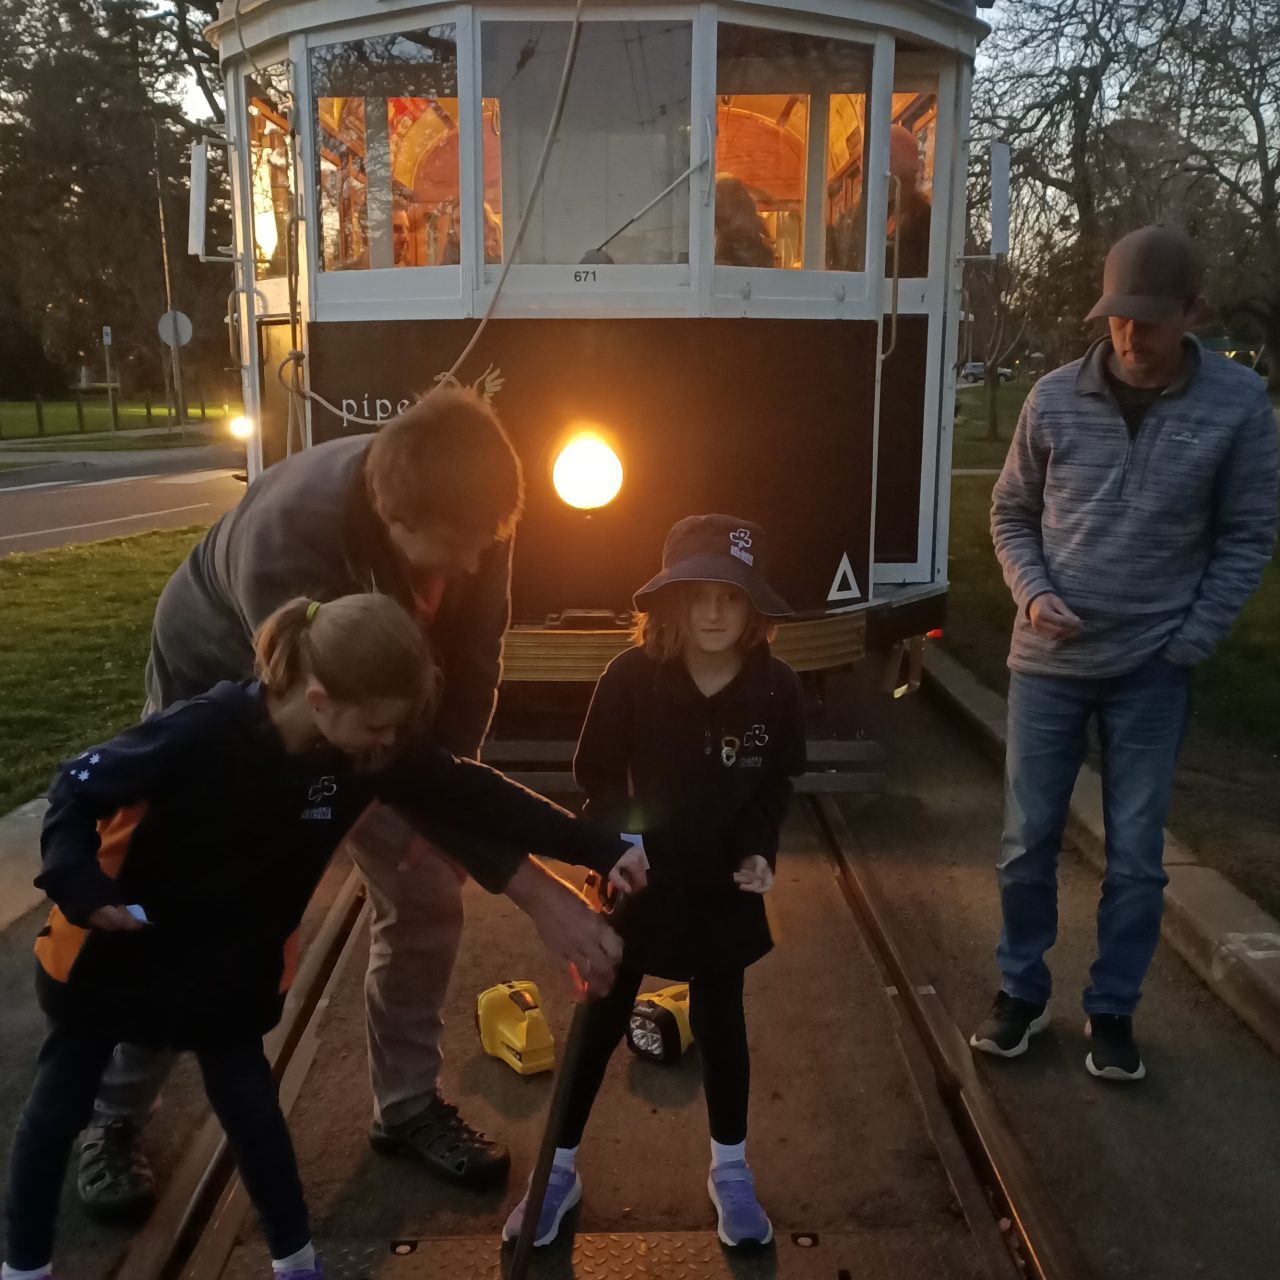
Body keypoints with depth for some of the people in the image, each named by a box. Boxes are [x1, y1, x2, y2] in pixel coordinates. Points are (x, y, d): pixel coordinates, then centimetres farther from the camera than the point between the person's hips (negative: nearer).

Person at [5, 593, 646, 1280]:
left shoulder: (373, 746, -22)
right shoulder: (203, 733, -36)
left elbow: (472, 796, -17)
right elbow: (78, 786, -22)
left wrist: (602, 850, -19)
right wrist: (75, 882, -38)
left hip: (234, 958, 3)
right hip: (116, 945, -3)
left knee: (247, 1101, 11)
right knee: (60, 1101, 14)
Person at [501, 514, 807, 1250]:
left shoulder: (777, 689, -14)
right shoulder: (632, 676, -19)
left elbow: (776, 787, 1)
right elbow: (597, 773, -8)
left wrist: (760, 852, -12)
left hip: (723, 886, 1)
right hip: (636, 877, -1)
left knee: (720, 1022, 14)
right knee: (601, 1021, 10)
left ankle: (731, 1171, 35)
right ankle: (562, 1169, 29)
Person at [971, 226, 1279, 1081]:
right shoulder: (1055, 398, -3)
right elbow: (1012, 512, 7)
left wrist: (1189, 643, -7)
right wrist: (1033, 594, -9)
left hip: (1152, 670, -1)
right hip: (1048, 663, 1)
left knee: (1136, 857, 8)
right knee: (1028, 843, 9)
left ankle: (1113, 1011, 26)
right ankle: (1023, 994, 28)